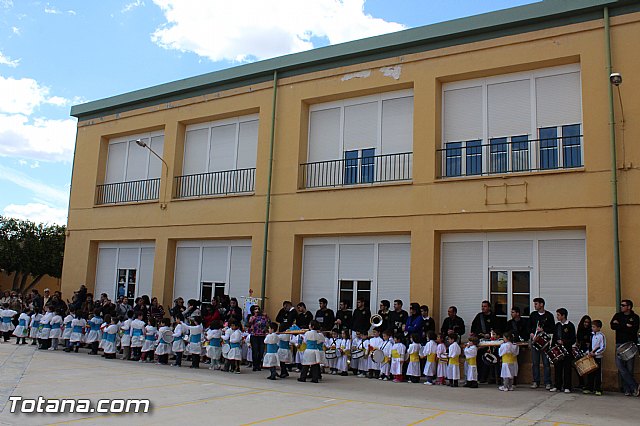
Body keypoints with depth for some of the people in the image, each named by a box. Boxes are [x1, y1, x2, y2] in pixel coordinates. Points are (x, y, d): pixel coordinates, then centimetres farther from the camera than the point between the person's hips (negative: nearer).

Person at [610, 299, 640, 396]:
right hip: (620, 344, 2)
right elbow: (612, 326, -2)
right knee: (619, 364, -11)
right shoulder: (618, 315, 12)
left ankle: (628, 388, 5)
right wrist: (626, 326, -10)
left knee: (629, 368, -4)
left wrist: (619, 325, -8)